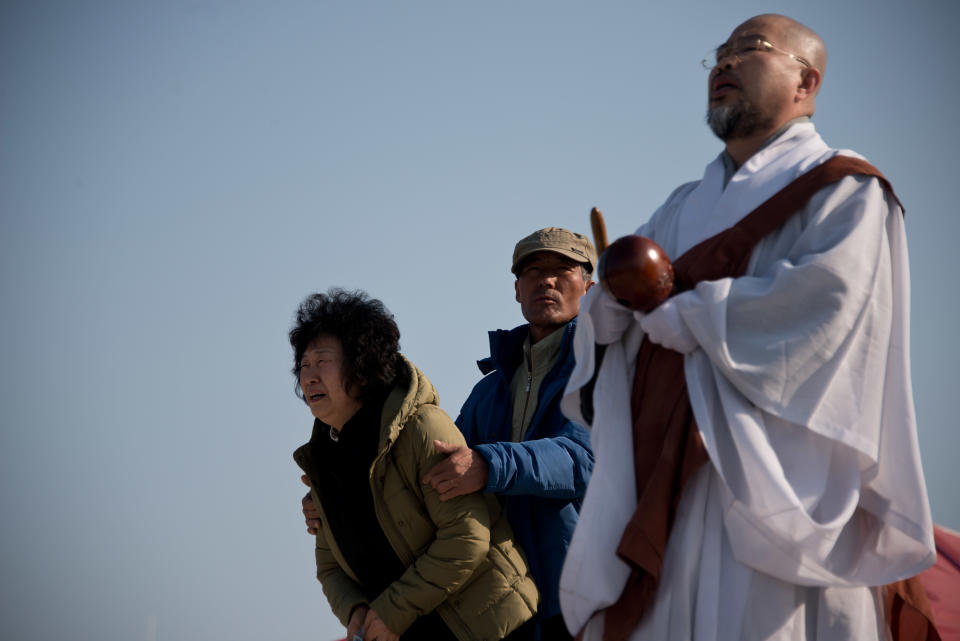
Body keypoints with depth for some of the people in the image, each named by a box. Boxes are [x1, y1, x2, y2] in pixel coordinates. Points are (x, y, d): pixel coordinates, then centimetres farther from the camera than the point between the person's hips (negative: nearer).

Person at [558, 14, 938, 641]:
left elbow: (829, 290, -15)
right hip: (666, 473, 6)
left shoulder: (842, 189, 4)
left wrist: (687, 318, -9)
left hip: (768, 469, -6)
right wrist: (611, 303, -7)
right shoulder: (685, 207, 25)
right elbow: (604, 316, 18)